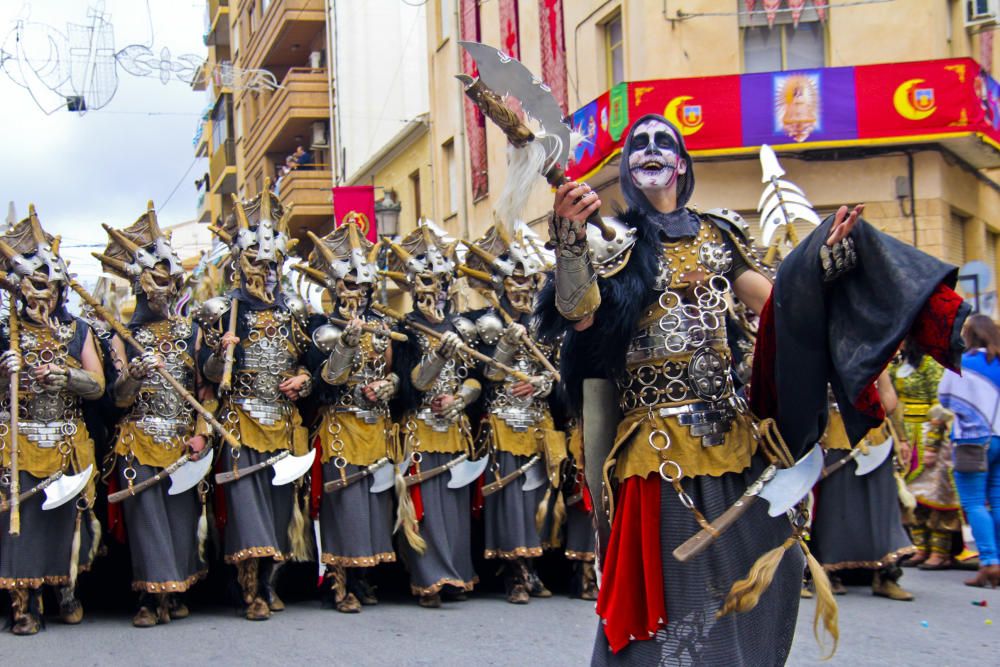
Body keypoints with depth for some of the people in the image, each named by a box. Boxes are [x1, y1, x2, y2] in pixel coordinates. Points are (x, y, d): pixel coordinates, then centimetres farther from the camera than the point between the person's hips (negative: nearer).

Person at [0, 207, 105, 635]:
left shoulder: (78, 331, 8)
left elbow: (98, 385, 1)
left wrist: (67, 376, -17)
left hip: (70, 445, 2)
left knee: (69, 516, 5)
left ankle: (67, 592, 20)